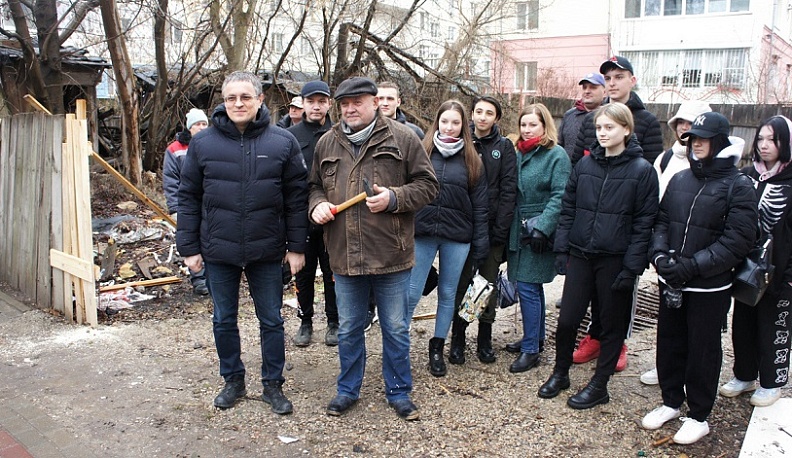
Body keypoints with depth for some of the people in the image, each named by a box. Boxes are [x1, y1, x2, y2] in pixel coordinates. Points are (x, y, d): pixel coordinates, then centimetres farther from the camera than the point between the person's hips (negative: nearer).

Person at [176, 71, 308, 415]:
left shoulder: (283, 142, -3)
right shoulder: (203, 143, -1)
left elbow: (297, 197, -1)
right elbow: (188, 198, 3)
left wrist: (296, 246, -3)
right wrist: (189, 247, 0)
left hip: (267, 251, -1)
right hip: (218, 251, 1)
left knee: (271, 321, 10)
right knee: (224, 320, 14)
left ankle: (273, 384, 27)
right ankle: (233, 381, 34)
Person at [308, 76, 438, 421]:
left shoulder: (402, 139, -3)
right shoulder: (326, 143, 8)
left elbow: (427, 185, -2)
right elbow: (315, 185, 19)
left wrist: (394, 198, -17)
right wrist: (318, 205, -3)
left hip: (391, 255, -3)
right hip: (344, 255, 3)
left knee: (395, 329, 12)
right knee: (348, 330, 16)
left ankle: (399, 391, 30)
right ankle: (348, 390, 35)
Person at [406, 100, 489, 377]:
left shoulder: (471, 160, 5)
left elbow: (480, 205, 4)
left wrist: (480, 243, 0)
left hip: (457, 237, 1)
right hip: (422, 233, -1)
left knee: (448, 294, 11)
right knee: (411, 293, -2)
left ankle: (437, 349, 25)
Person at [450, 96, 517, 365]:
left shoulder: (504, 147, 3)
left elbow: (508, 189, -3)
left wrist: (499, 229, -11)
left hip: (493, 229, 0)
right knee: (460, 285, 5)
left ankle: (484, 341, 21)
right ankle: (457, 340, 18)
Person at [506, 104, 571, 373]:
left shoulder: (557, 155, -8)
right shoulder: (519, 154, 12)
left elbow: (559, 197, -15)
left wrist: (542, 228, -23)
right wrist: (509, 227, 9)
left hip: (540, 232, -7)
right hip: (519, 230, 7)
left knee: (527, 287, -8)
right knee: (532, 287, 16)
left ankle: (530, 350, 2)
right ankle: (536, 337, 30)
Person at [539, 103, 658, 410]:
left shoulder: (642, 170, -6)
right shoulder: (585, 165, 5)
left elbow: (643, 223, -8)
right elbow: (568, 209, 9)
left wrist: (632, 267, -12)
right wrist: (561, 249, 3)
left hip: (616, 260, -3)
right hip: (580, 255, 3)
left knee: (612, 324, 10)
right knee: (567, 319, 6)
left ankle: (600, 385, 25)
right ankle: (560, 373, 28)